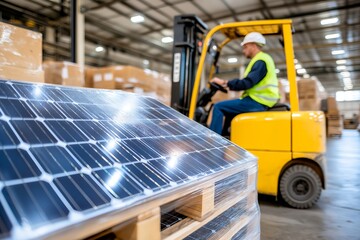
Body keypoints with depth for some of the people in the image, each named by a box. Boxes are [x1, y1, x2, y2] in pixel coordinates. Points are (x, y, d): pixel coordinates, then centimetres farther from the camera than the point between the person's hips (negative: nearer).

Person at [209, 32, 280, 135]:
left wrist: (225, 83, -16)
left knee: (219, 107, -13)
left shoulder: (261, 61, -14)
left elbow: (247, 83, -24)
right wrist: (228, 84, 7)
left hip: (257, 101, -11)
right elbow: (248, 82, 17)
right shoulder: (260, 59, 19)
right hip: (258, 100, 11)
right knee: (229, 109, 25)